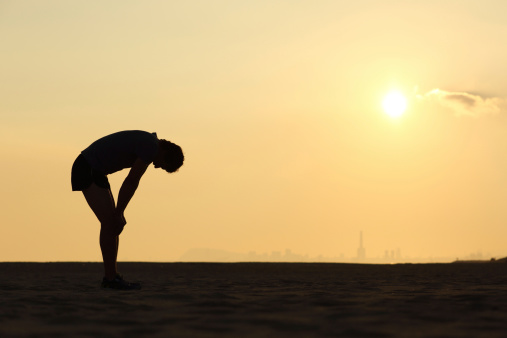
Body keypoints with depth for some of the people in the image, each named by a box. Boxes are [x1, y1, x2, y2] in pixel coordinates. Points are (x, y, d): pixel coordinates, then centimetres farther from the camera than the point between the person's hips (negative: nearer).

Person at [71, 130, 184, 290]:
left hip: (95, 172, 10)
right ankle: (111, 277, -9)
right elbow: (131, 182, -16)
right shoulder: (152, 147, -17)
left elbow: (130, 183, 16)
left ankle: (111, 276, 11)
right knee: (109, 222, -12)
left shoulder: (145, 143, 15)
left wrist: (119, 213, 11)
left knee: (112, 223, 8)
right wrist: (118, 213, -10)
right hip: (87, 170, -10)